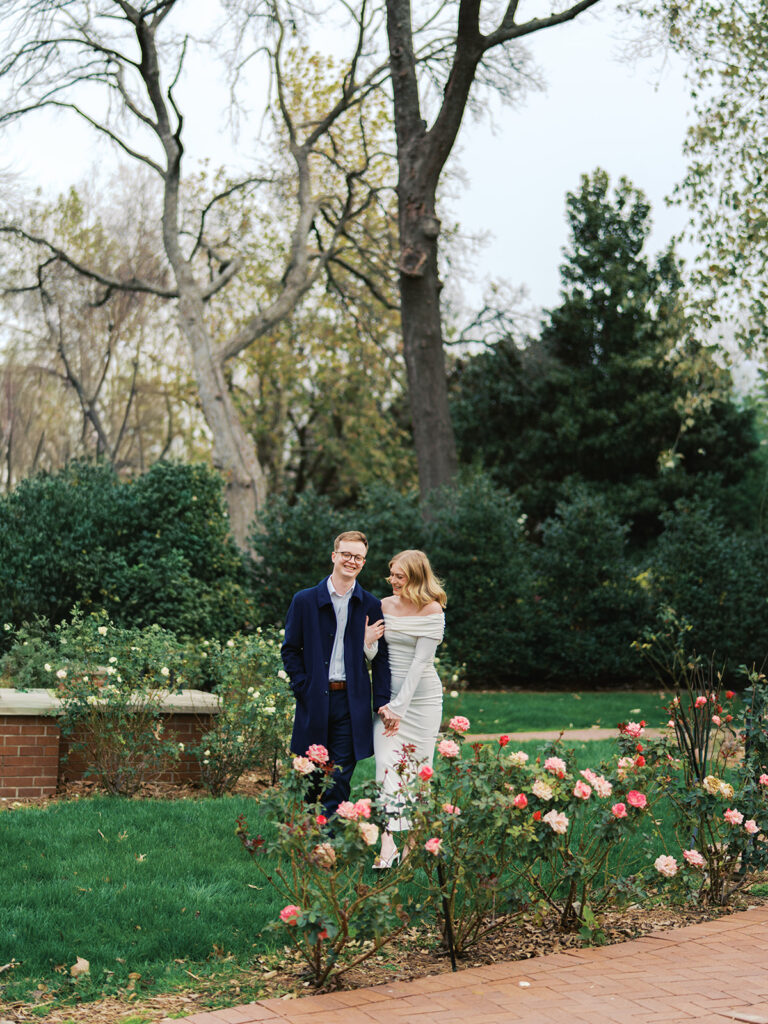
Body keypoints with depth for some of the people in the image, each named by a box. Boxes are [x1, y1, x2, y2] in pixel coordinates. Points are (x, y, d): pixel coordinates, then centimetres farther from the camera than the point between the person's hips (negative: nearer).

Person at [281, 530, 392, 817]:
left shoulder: (372, 607, 6)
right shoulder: (304, 600, 5)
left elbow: (381, 659, 6)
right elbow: (290, 650, 7)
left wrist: (381, 704, -2)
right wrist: (302, 687, -5)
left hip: (351, 704, 0)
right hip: (314, 701, 0)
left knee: (339, 781, -1)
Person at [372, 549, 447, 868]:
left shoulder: (432, 611, -7)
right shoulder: (384, 606, 5)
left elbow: (421, 660, -12)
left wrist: (399, 707, -16)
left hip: (421, 695, -3)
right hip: (388, 693, 3)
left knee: (417, 765, 1)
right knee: (387, 762, -12)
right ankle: (388, 844, -19)